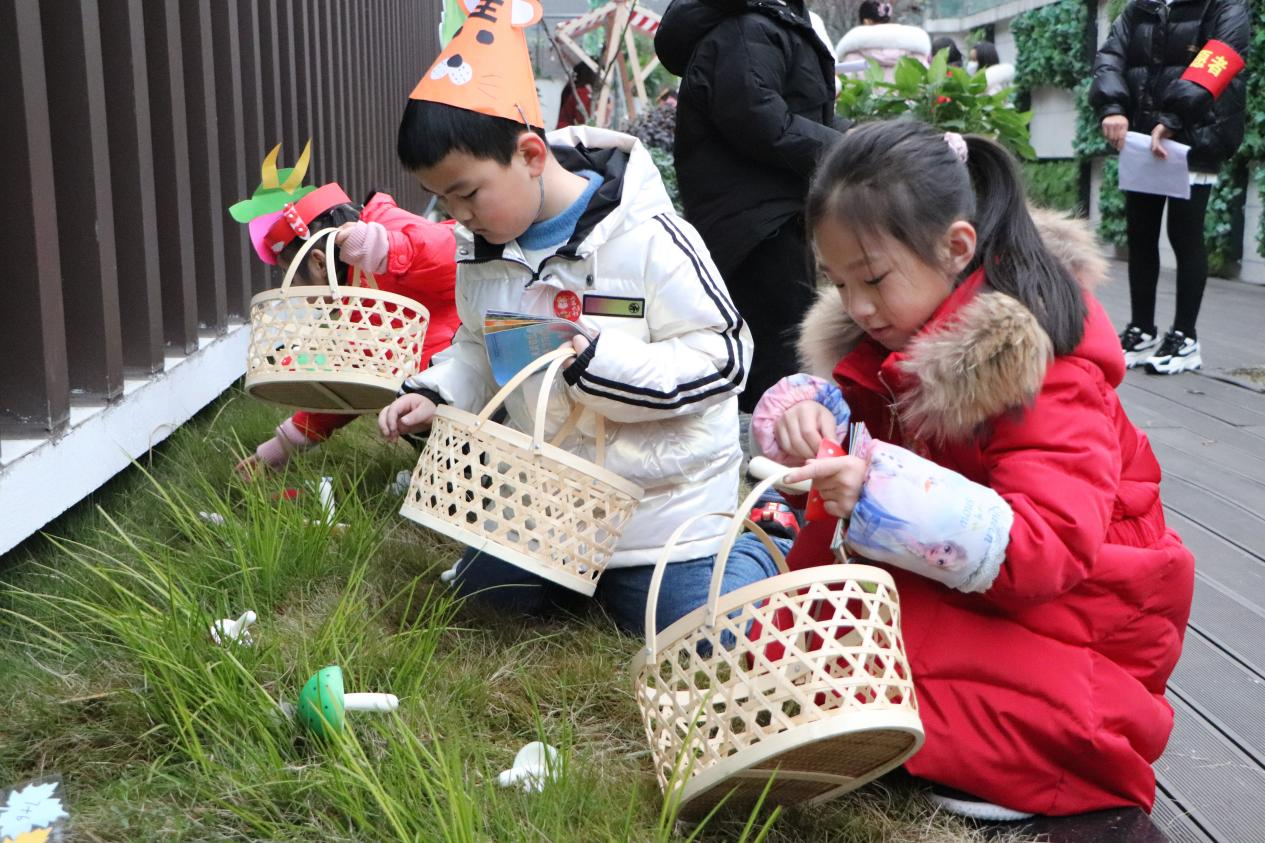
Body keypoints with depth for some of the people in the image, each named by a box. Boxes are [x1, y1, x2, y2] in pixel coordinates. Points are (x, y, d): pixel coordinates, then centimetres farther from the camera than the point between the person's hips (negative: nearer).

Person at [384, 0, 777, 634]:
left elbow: (722, 355, -21)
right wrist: (434, 393, -6)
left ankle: (747, 551, 26)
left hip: (664, 504, -6)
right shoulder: (483, 250, -1)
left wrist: (592, 362, -31)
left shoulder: (645, 238, -22)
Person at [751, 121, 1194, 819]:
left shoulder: (1044, 367, -23)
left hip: (1064, 599, -8)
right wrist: (807, 416, -21)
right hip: (936, 585, 9)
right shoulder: (889, 336, 0)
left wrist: (887, 492, -44)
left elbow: (1051, 548, -32)